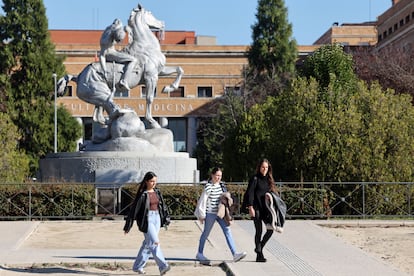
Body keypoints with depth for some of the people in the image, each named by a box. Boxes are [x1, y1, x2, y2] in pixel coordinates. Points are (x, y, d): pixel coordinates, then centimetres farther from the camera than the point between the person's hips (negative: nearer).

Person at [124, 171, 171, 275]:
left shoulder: (157, 192, 8)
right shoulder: (142, 194, -10)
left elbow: (163, 206, 16)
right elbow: (134, 210, -8)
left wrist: (166, 218, 7)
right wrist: (127, 226, -8)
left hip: (157, 219, 7)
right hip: (146, 220, -7)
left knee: (148, 244, 11)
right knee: (154, 243, -14)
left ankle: (137, 266, 21)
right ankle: (163, 266, -17)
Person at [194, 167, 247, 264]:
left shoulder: (221, 185, 7)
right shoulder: (208, 187, -13)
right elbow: (202, 201, -11)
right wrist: (201, 215, -9)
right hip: (210, 213, -6)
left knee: (227, 231, -3)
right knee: (206, 233, 8)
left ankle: (235, 254, -8)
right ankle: (199, 254, 25)